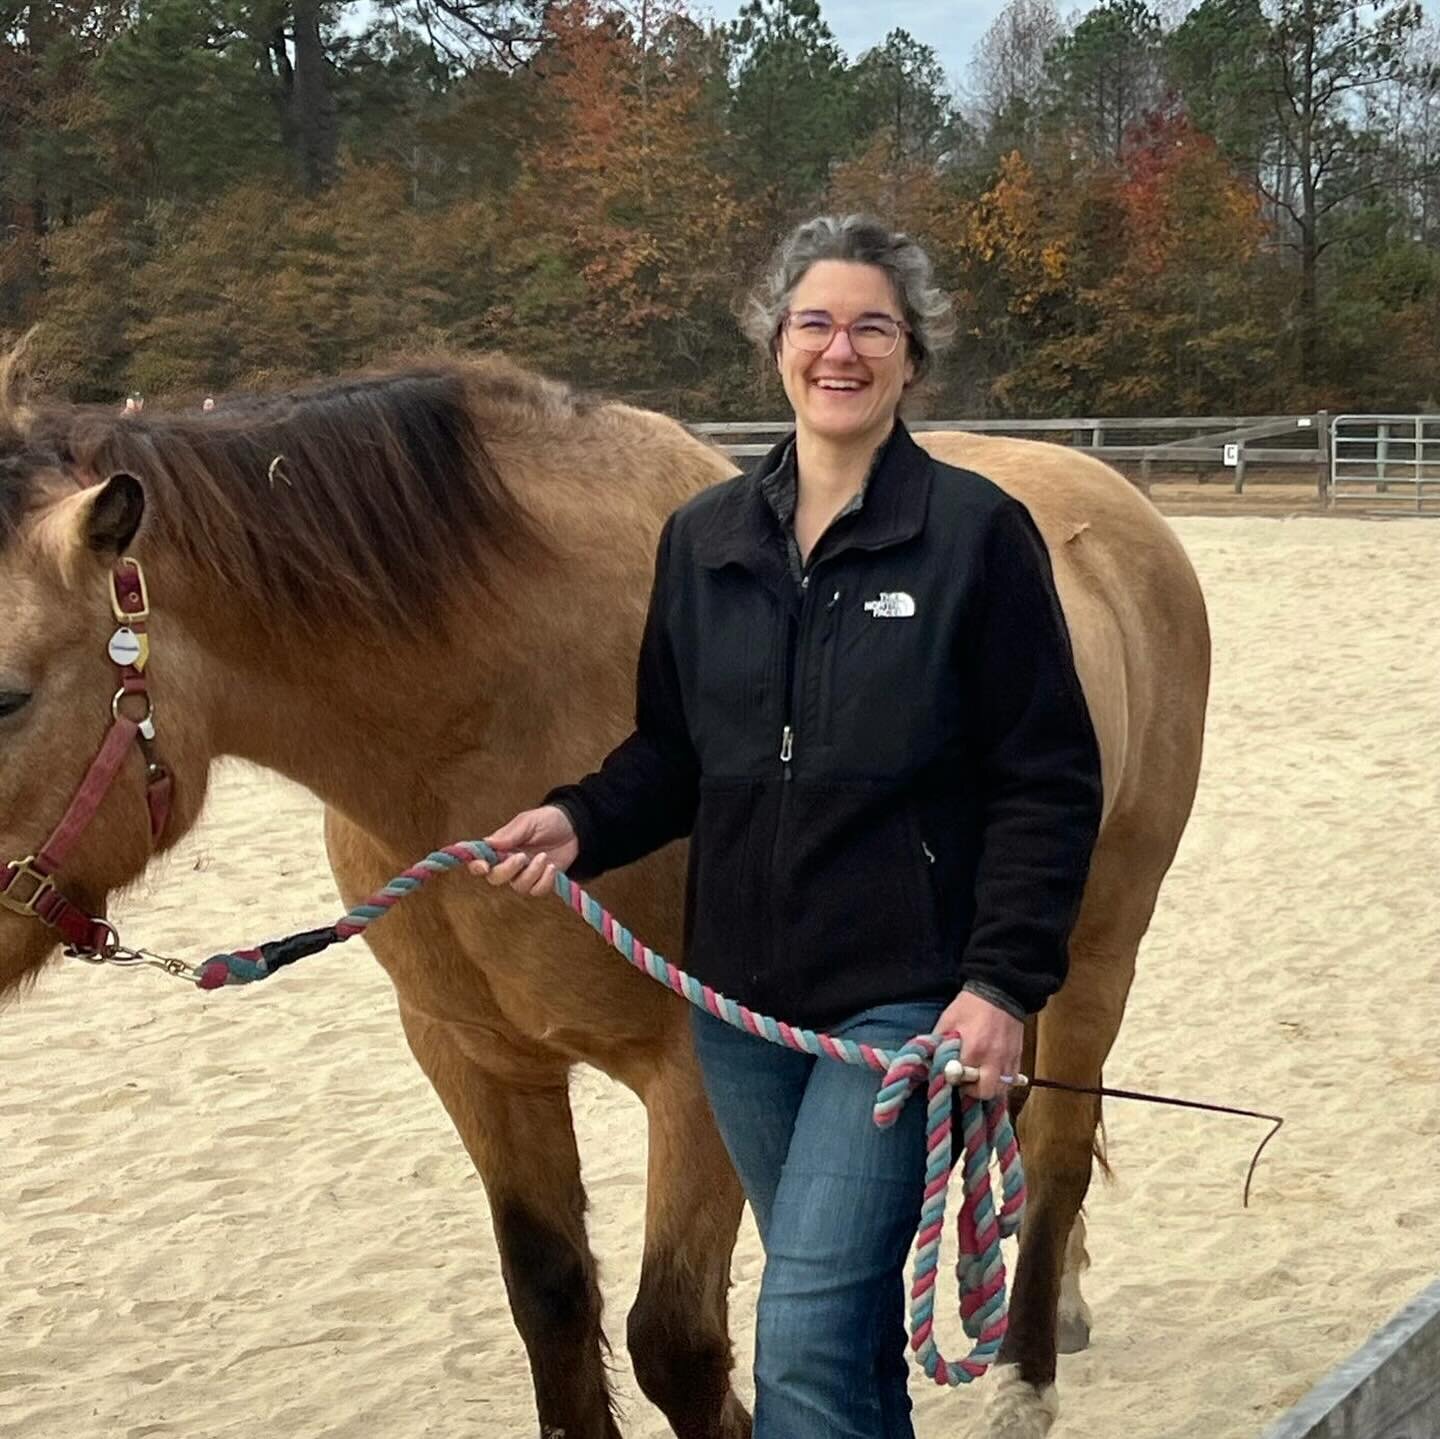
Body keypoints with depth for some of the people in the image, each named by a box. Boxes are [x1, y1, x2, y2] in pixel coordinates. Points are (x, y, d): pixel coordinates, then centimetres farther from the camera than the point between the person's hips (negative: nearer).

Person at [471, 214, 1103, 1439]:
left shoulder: (979, 533, -7)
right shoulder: (703, 537, 7)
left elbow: (1049, 783, -8)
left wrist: (1005, 979, -17)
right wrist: (582, 822, -6)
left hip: (904, 994, -5)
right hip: (742, 991, 5)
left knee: (807, 1331, -11)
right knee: (848, 1314, 19)